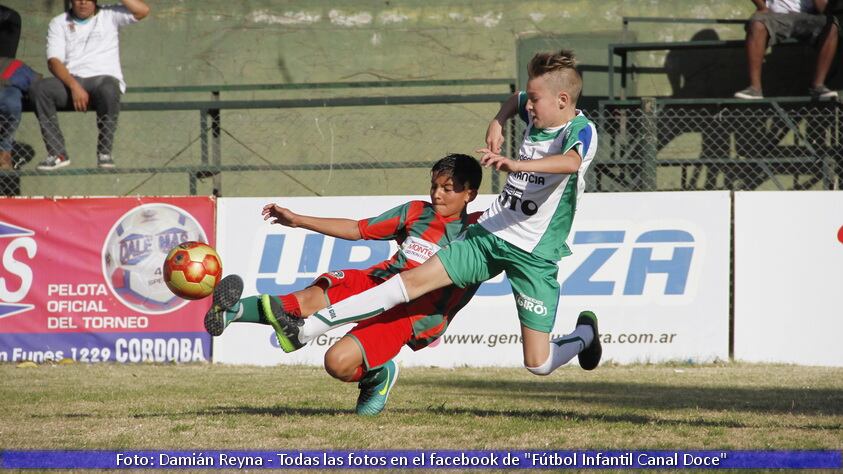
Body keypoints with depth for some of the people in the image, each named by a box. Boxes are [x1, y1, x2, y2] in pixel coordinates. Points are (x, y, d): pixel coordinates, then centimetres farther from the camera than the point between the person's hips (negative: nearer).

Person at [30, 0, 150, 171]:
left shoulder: (109, 16, 12)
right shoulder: (59, 23, 13)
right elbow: (54, 61, -1)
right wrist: (74, 86, -18)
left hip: (103, 78, -2)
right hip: (70, 81, 2)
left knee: (108, 90, -39)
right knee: (40, 89, -28)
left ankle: (104, 153, -26)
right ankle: (57, 153, -25)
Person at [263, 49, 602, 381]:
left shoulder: (581, 131, -16)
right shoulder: (537, 114, 7)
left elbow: (572, 162, -42)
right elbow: (514, 101, 33)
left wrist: (516, 164, -54)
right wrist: (497, 123, 11)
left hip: (534, 254, -6)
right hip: (489, 232, 6)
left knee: (538, 364, -5)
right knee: (415, 279, -7)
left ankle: (584, 334, 31)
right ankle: (309, 328, -10)